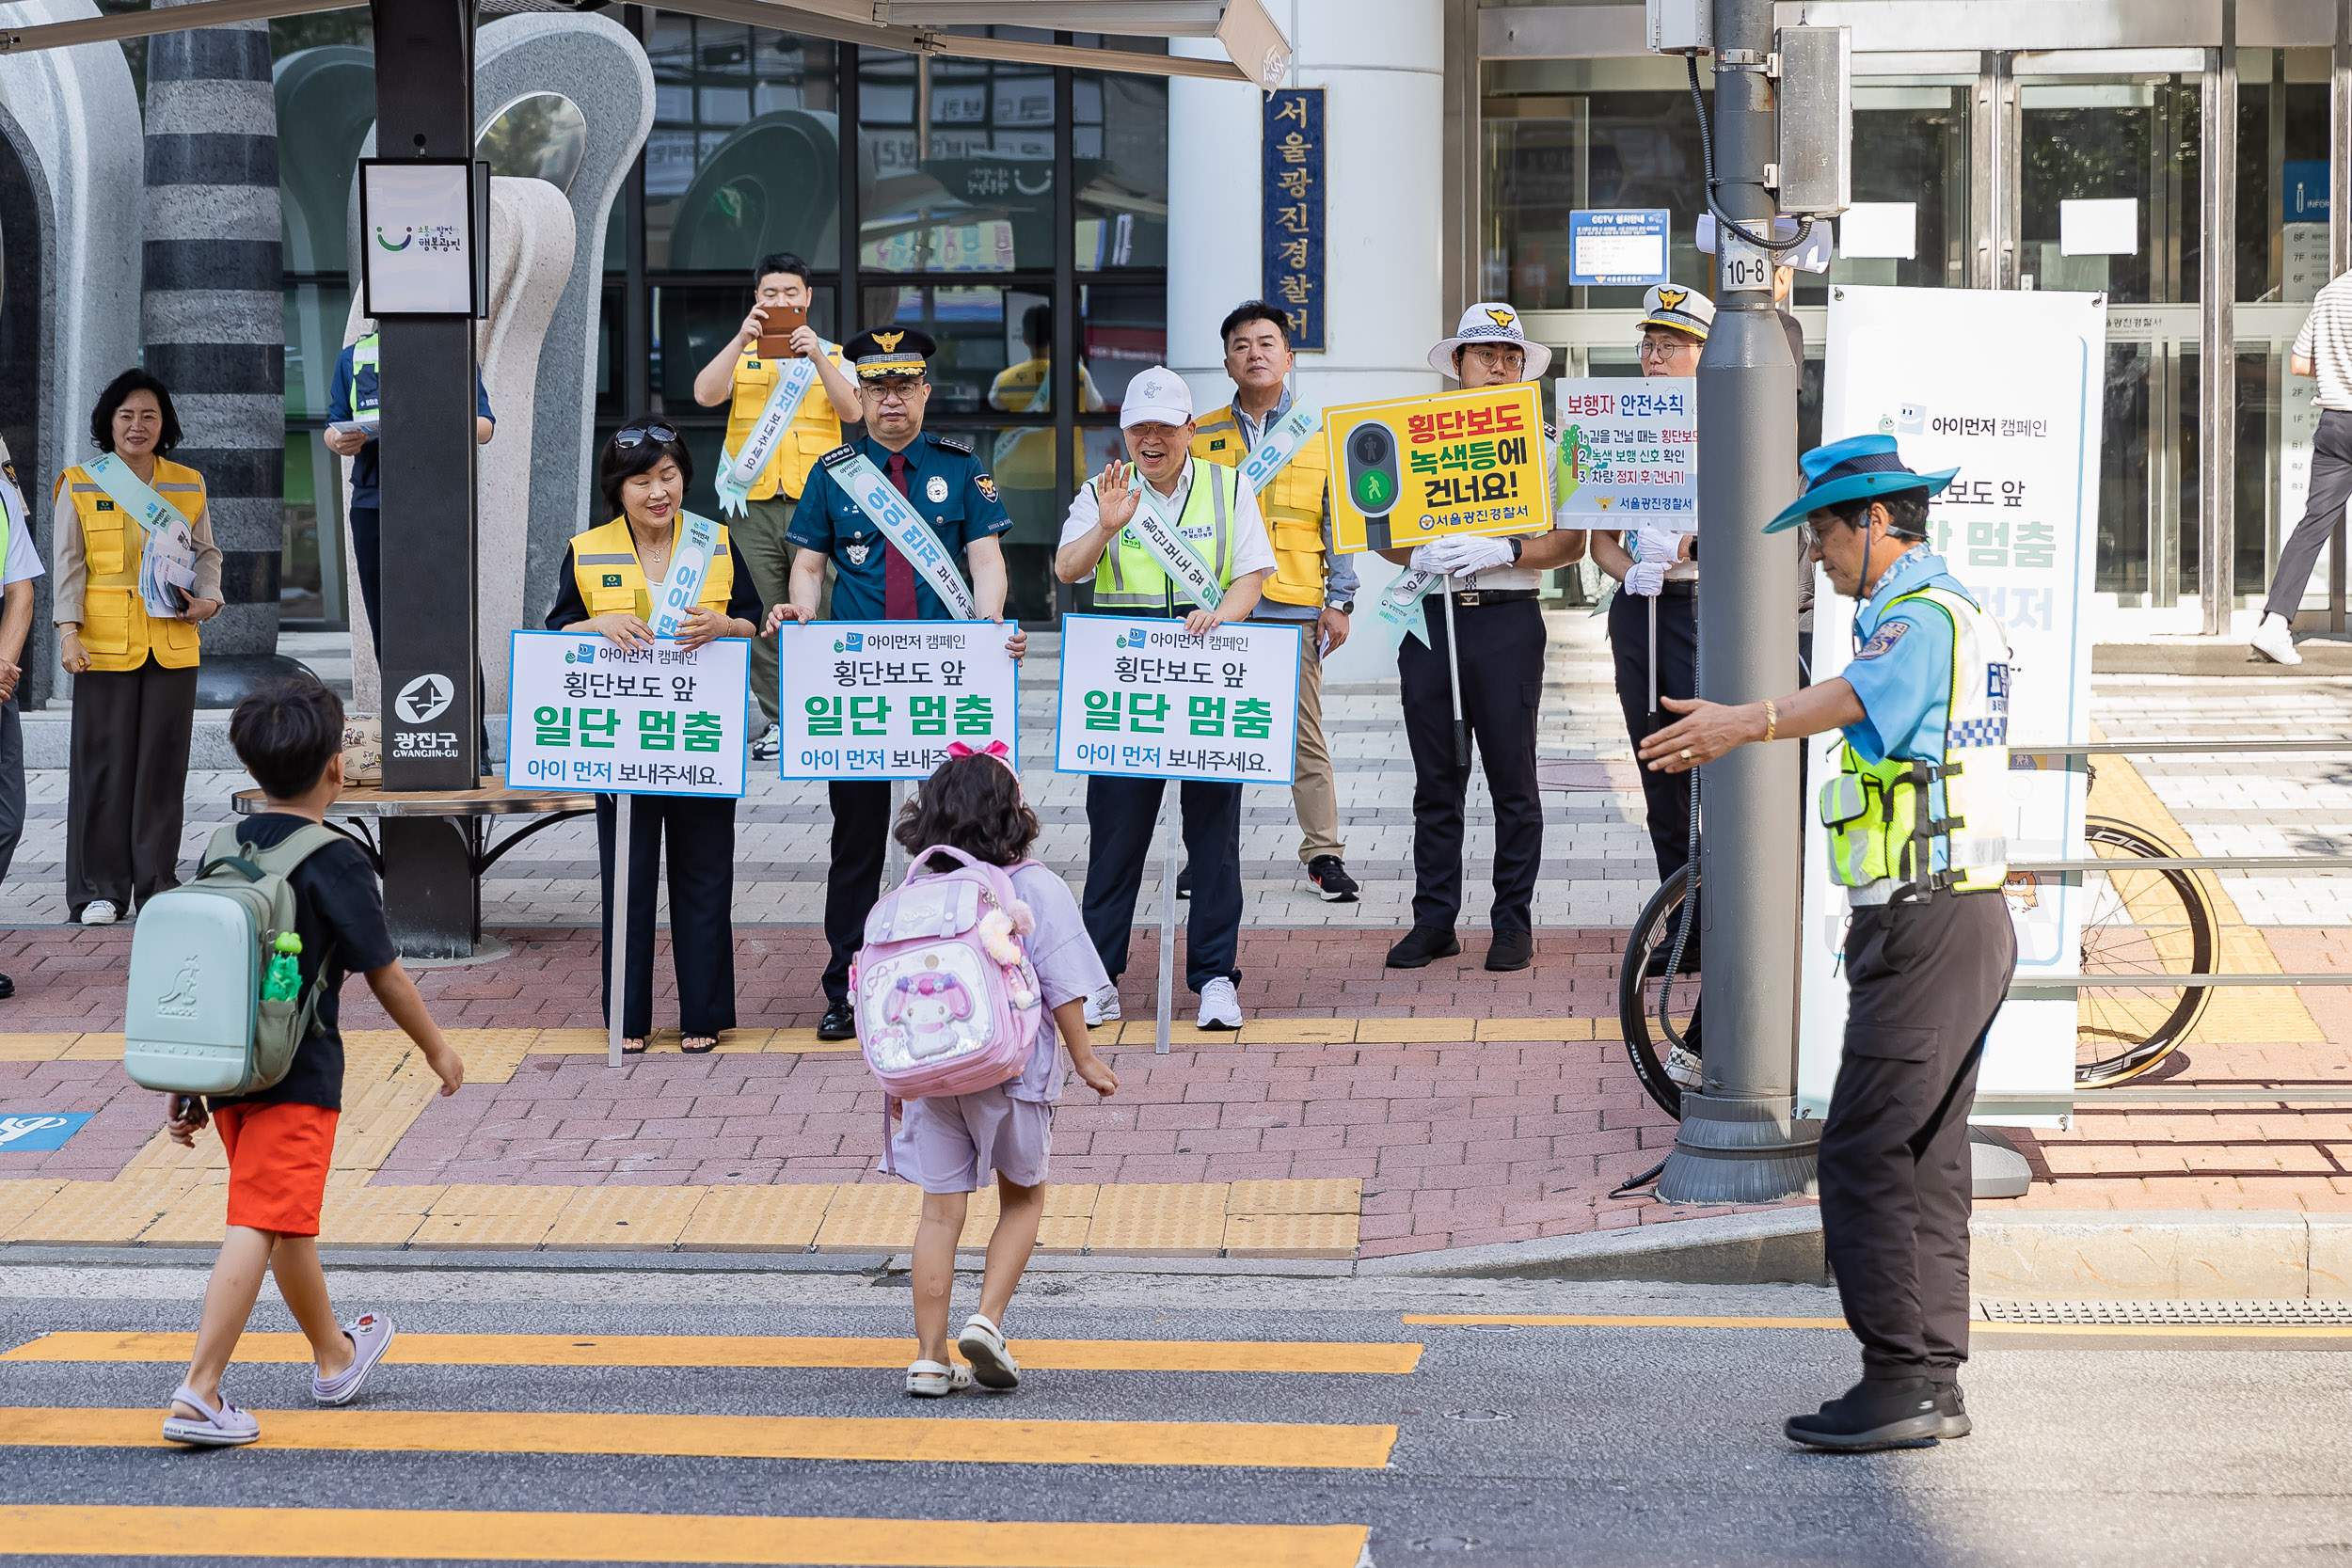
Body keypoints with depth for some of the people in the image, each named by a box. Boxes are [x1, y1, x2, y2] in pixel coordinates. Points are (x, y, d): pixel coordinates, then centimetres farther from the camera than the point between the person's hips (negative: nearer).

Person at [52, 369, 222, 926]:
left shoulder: (188, 486, 11)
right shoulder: (81, 485, 4)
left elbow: (207, 553, 18)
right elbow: (68, 563, 2)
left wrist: (208, 599, -2)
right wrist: (68, 630, -8)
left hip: (172, 645, 2)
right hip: (104, 648, -2)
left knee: (163, 765, 3)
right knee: (103, 765, -2)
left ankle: (157, 883, 12)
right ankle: (99, 890, 5)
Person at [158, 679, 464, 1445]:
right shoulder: (336, 863, -11)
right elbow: (385, 976, -5)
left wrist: (184, 1087, 15)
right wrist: (437, 1048, 10)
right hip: (298, 1074, -7)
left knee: (286, 1219, 21)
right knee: (259, 1226, -9)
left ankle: (336, 1355, 40)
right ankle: (197, 1395, -17)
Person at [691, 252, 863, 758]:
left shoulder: (832, 355, 13)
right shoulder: (742, 355, 14)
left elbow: (852, 412, -5)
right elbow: (705, 394, -5)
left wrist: (817, 358, -17)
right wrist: (742, 338, -15)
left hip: (816, 502, -1)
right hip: (755, 503, 1)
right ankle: (778, 721, 3)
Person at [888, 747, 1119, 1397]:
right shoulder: (1036, 888, -7)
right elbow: (1062, 984, -8)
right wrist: (1084, 1058, 4)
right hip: (1012, 1070, -2)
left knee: (941, 1210, 7)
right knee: (1023, 1198, 18)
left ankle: (930, 1356, 5)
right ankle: (987, 1319, 1)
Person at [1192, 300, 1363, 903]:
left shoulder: (1319, 435, 8)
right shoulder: (1201, 436, 10)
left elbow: (1338, 522, 9)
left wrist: (1339, 602, 2)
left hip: (1294, 608, -1)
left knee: (1305, 737, 0)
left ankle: (1323, 853, 6)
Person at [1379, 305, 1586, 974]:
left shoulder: (1545, 443, 7)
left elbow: (1570, 542, 1)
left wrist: (1503, 551, -14)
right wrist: (1419, 555, -9)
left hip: (1507, 620, -2)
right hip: (1431, 614, 2)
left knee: (1512, 778, 0)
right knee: (1435, 779, 5)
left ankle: (1513, 924, 6)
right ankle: (1434, 921, 11)